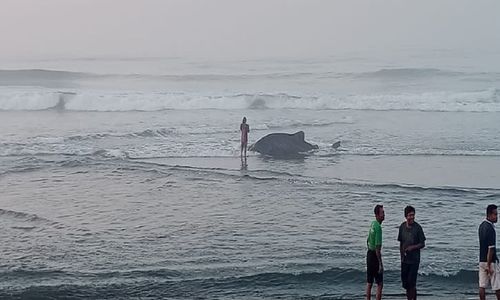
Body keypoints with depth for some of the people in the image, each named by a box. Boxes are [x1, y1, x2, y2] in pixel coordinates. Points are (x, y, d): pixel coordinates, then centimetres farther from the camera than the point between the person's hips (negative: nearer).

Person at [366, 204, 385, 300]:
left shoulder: (373, 224, 7)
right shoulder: (378, 227, -21)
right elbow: (377, 248, -23)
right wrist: (380, 264, -20)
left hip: (369, 254, 9)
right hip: (375, 255, -9)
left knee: (369, 282, 14)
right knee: (380, 284, -5)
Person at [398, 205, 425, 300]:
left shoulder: (417, 227, -11)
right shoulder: (402, 227, 2)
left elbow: (422, 244, -6)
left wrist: (413, 247, -19)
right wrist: (401, 253, 5)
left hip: (414, 260, -4)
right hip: (404, 259, 4)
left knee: (412, 282, -8)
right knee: (405, 282, 10)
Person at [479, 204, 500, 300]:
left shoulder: (482, 225, 9)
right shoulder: (490, 228, -19)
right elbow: (491, 248, -20)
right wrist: (489, 265, -19)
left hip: (481, 260, 8)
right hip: (490, 261, -8)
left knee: (482, 285, 6)